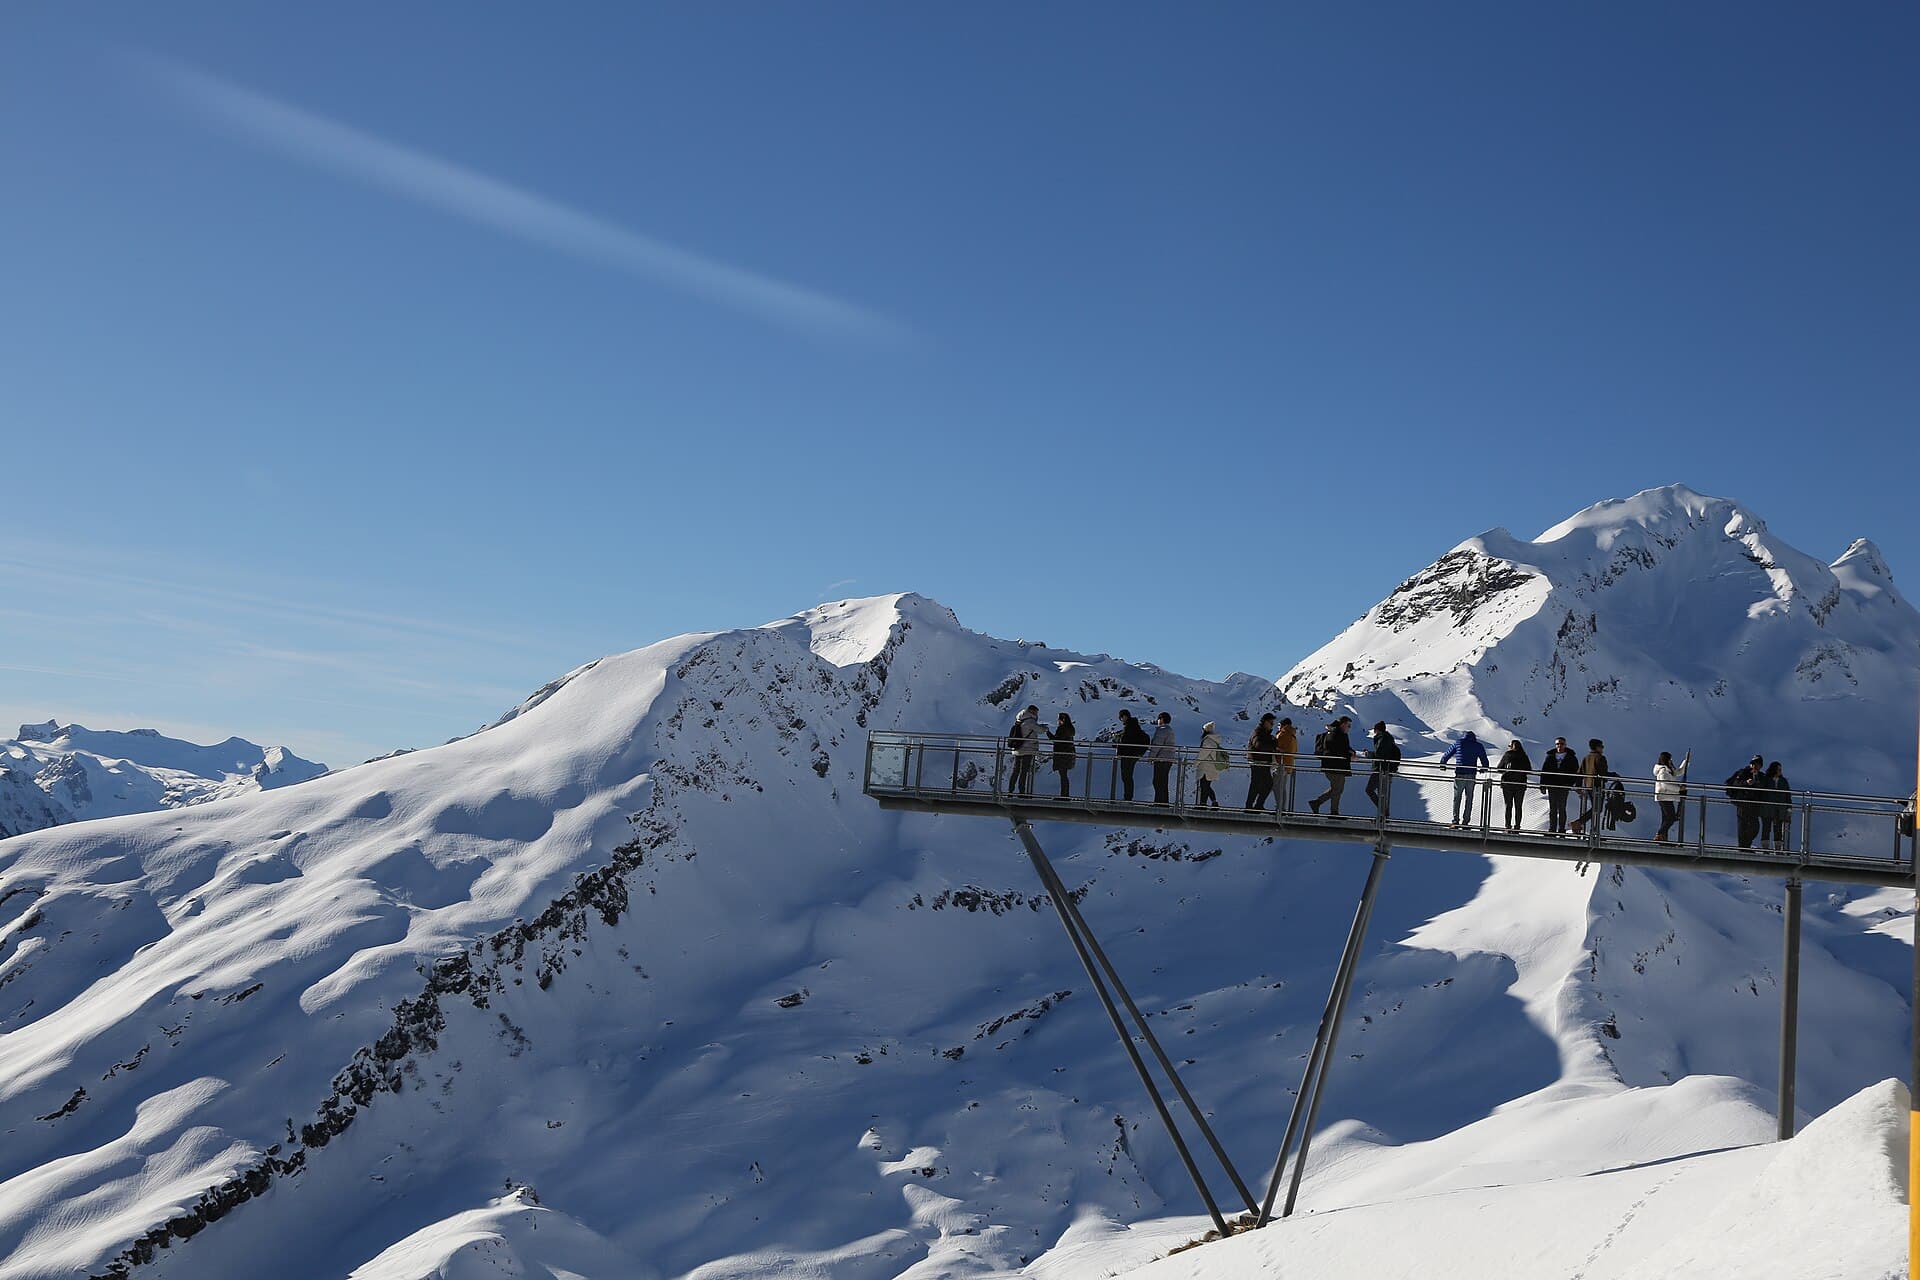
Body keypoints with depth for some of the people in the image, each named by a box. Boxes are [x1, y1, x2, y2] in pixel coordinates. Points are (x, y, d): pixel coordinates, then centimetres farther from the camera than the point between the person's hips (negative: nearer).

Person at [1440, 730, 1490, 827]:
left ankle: (1455, 820, -2)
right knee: (1469, 798, 9)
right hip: (1471, 775, 1)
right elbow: (1484, 760, 12)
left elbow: (1446, 755, 9)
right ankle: (1465, 821, 5)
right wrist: (1483, 769, 33)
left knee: (1457, 798, 6)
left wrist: (1442, 764, 27)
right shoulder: (1478, 746, 6)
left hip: (1459, 775, -1)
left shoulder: (1458, 744, 5)